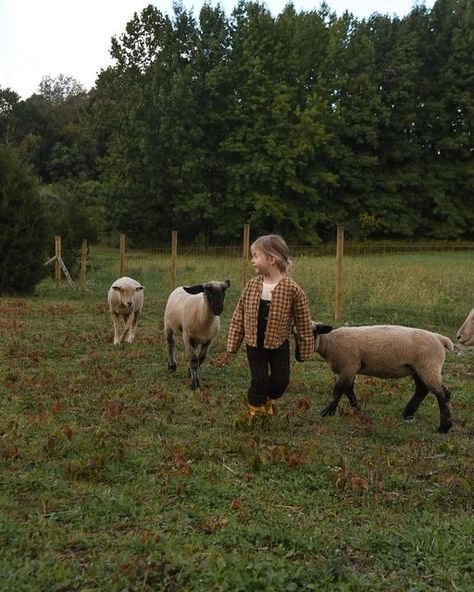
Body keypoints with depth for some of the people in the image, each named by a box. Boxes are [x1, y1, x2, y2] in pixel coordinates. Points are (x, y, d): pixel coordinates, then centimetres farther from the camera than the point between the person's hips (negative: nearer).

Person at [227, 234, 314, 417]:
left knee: (280, 381, 10)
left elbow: (303, 322, -7)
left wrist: (306, 349, -4)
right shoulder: (251, 287, -6)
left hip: (279, 345, -1)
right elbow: (238, 317, 1)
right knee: (259, 381, 1)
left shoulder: (292, 289, -15)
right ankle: (255, 409, 25)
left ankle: (269, 399, 41)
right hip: (255, 345, 1)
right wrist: (233, 344, 1)